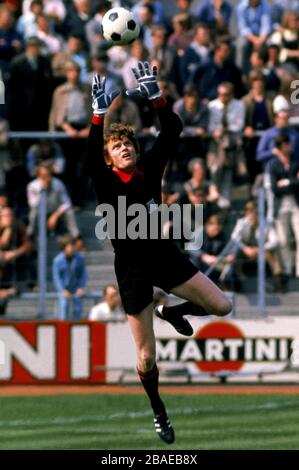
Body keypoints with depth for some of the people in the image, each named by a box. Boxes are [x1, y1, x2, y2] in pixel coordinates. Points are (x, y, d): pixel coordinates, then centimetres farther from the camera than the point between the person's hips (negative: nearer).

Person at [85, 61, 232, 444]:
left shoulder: (149, 169, -3)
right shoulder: (106, 184, -13)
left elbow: (173, 131, -11)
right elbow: (91, 156, -33)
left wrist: (154, 97, -24)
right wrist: (100, 114, -43)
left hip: (164, 255, 4)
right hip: (132, 269, -4)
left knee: (221, 306, -1)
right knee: (146, 356, 1)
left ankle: (171, 312, 28)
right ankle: (159, 413, 26)